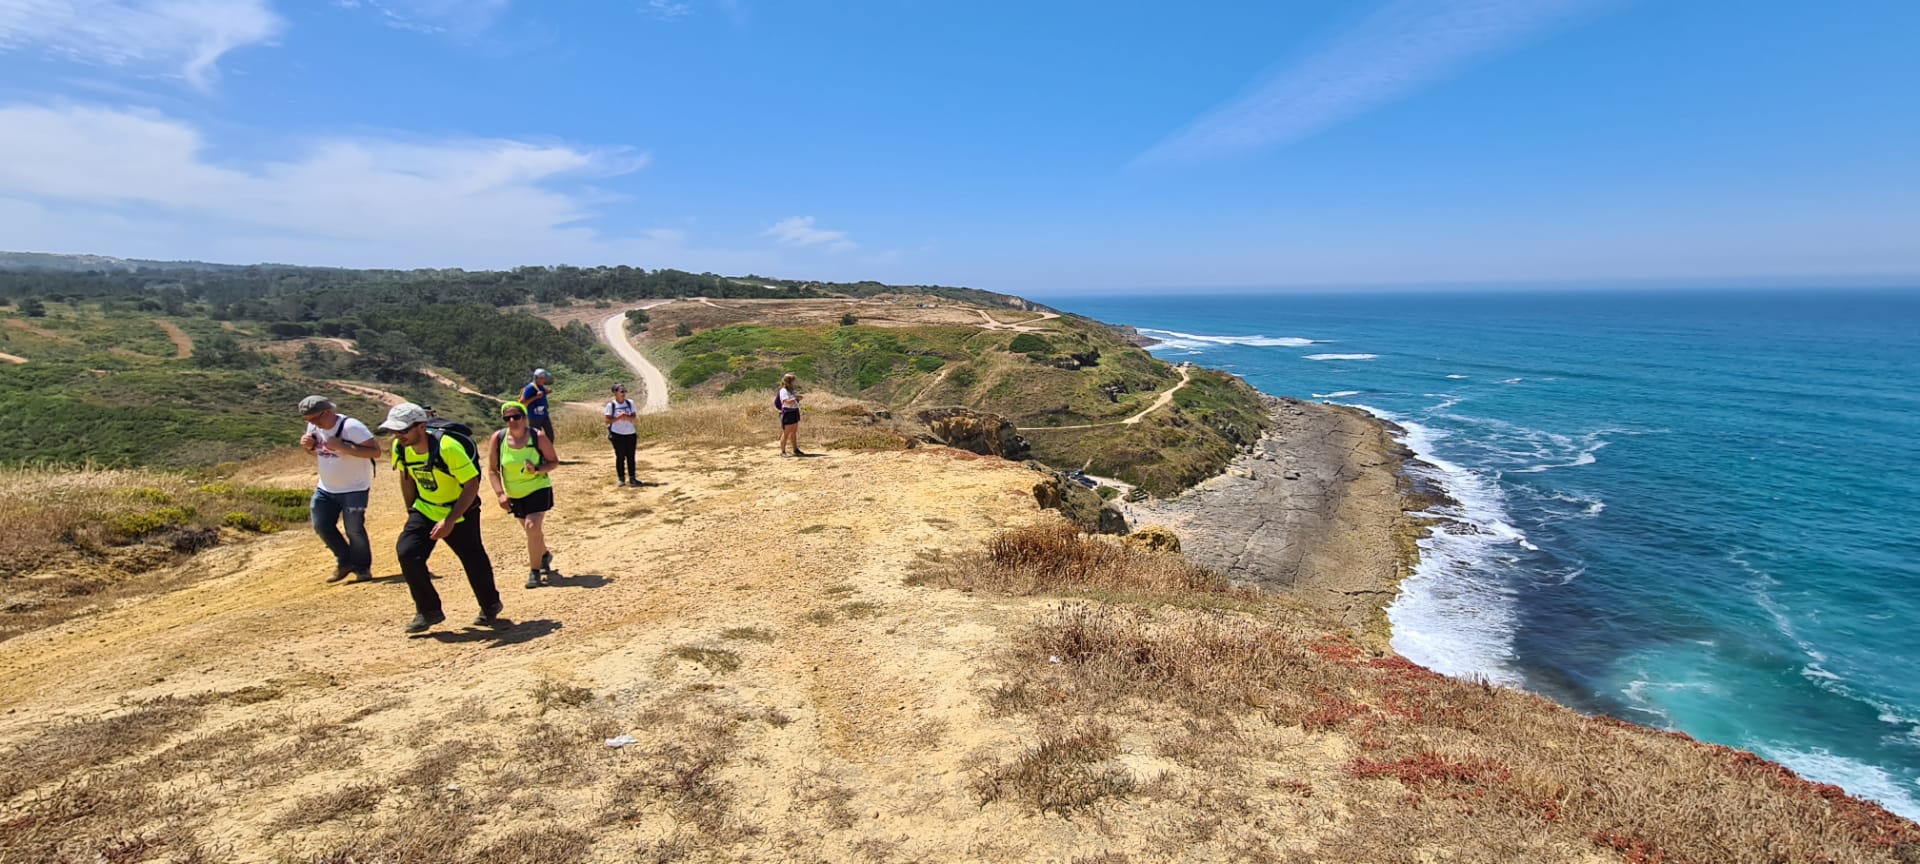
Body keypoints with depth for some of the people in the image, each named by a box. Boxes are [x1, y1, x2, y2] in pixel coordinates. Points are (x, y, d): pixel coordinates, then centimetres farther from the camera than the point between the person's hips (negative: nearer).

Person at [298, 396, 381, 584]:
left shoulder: (351, 427, -22)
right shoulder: (314, 427, 0)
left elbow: (376, 451, -27)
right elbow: (317, 453, 17)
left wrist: (342, 447, -33)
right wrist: (308, 446, -7)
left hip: (354, 489, -7)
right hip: (325, 489, 7)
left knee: (354, 530, -3)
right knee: (321, 526, 8)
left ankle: (362, 567, 16)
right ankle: (345, 561, 26)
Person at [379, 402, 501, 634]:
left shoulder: (447, 447, -30)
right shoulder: (400, 448, -10)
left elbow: (472, 484, -25)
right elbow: (406, 478, 10)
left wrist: (450, 521, -27)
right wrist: (412, 512, 12)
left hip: (460, 512, -5)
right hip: (424, 509, 5)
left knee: (473, 561, 4)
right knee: (407, 553, -13)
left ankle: (490, 606, 29)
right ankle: (429, 611, 4)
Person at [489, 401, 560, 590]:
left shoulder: (538, 437, -15)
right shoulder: (498, 438, -9)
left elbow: (554, 462, -5)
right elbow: (492, 469, -3)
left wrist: (538, 470, -24)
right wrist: (500, 494, -11)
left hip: (538, 489, -4)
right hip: (515, 495, 4)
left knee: (533, 526, -19)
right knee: (531, 530, 17)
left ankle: (534, 571, -4)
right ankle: (545, 554, 48)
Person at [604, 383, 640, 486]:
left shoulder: (630, 402, 5)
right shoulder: (611, 405, -4)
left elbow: (634, 417, 1)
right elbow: (608, 420, -7)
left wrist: (627, 417, -18)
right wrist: (618, 417, -21)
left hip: (630, 433, 3)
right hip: (617, 434, -3)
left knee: (631, 456, 4)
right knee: (620, 457, 0)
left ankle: (632, 478, 10)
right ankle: (621, 478, 8)